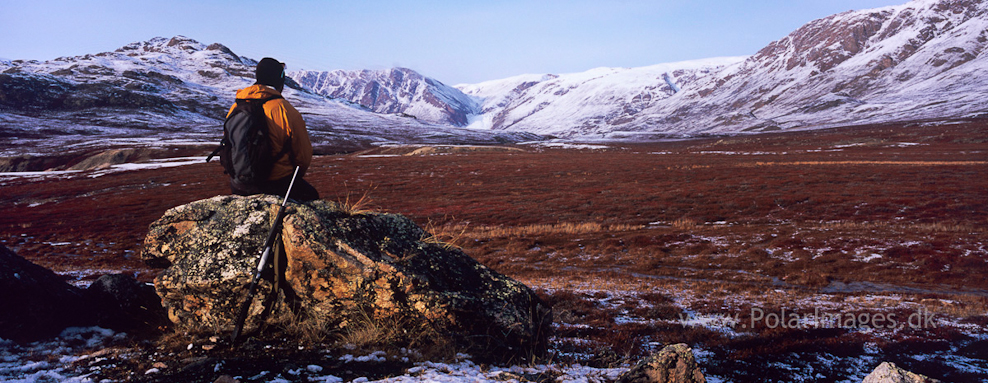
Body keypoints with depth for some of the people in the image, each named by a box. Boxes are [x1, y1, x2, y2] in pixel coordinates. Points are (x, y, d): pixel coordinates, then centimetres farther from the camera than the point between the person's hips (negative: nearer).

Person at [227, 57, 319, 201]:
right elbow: (304, 156, -10)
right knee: (311, 195, 23)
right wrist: (292, 178, 11)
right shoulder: (286, 112, -18)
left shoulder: (235, 108, -1)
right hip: (277, 185, -5)